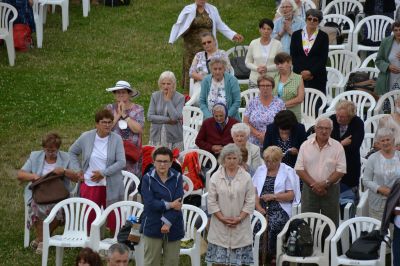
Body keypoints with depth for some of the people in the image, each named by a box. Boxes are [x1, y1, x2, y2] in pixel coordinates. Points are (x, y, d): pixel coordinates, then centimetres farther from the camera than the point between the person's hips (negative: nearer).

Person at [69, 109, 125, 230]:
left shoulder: (116, 139, -5)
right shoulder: (86, 137, 0)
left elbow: (121, 162, -11)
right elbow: (72, 152, 16)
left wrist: (103, 173, -16)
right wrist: (78, 169, 5)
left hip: (111, 187, -1)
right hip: (90, 185, 1)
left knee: (113, 218, 3)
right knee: (89, 217, 4)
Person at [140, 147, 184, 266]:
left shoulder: (177, 177, 1)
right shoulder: (148, 178, -4)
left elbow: (178, 203, -8)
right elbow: (149, 203, -13)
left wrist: (168, 222, -17)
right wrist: (170, 205, -12)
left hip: (173, 228, 2)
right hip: (152, 228, -2)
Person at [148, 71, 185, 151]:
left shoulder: (180, 98, -3)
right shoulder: (155, 96, 6)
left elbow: (175, 117, -16)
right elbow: (149, 117, -3)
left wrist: (168, 100, -9)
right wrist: (168, 120, -10)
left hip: (174, 138, -2)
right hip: (156, 137, 2)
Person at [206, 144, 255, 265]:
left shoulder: (246, 177, 1)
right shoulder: (216, 177, 2)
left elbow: (250, 201, 0)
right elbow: (211, 202, 0)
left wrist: (240, 218, -11)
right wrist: (222, 218, -9)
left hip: (240, 226, 0)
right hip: (220, 225, 0)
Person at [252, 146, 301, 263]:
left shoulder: (288, 172, 6)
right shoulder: (261, 170, 17)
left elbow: (291, 195, -1)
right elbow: (254, 191, 8)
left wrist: (273, 196, -11)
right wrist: (258, 207, -8)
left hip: (279, 208, -3)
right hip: (262, 208, 3)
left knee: (274, 225, -32)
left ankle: (272, 255, -13)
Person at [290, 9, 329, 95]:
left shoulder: (323, 36, 5)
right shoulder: (296, 35, 10)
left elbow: (323, 59, -1)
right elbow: (293, 56, 6)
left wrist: (311, 72, -11)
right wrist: (301, 72, -7)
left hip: (317, 77, -1)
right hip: (299, 75, 1)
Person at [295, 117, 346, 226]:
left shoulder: (337, 147, 1)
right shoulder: (306, 146, 4)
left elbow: (341, 170, -3)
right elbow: (299, 169, 0)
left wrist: (325, 183, -15)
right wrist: (313, 184, -11)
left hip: (330, 190, -1)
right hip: (309, 189, 1)